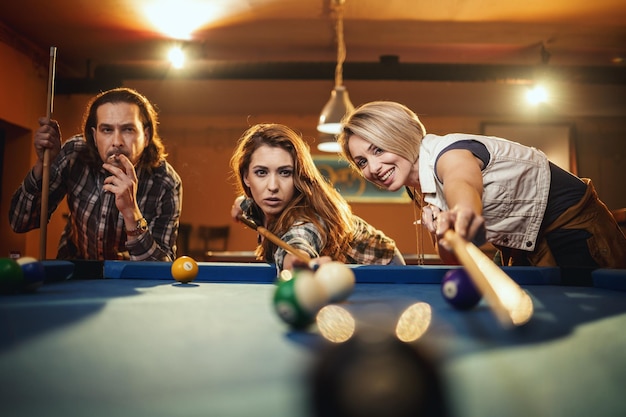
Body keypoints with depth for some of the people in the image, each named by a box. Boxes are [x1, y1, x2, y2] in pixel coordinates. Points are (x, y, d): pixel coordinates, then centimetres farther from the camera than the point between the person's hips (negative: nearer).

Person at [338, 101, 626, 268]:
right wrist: (441, 234, -23)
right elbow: (456, 261, -2)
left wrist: (462, 212, -77)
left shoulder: (447, 152, -27)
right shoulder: (419, 189, -1)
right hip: (525, 245, 8)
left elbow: (463, 183, -55)